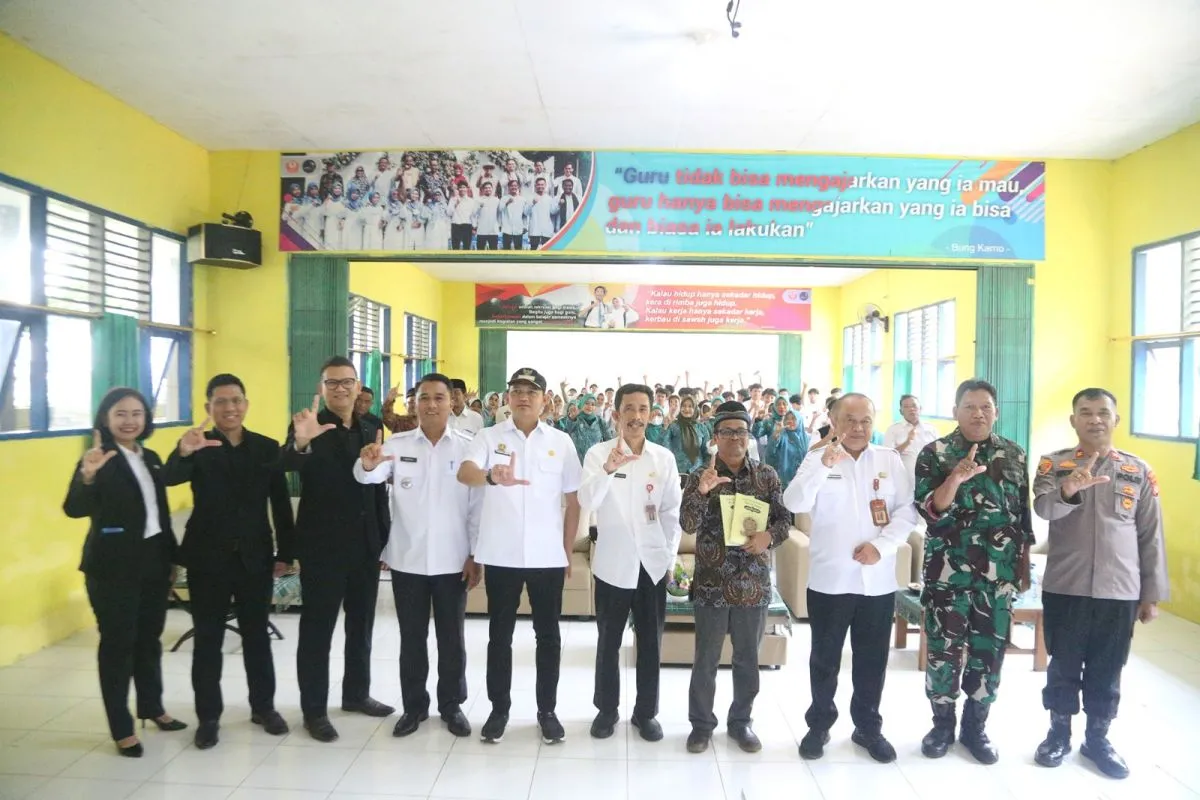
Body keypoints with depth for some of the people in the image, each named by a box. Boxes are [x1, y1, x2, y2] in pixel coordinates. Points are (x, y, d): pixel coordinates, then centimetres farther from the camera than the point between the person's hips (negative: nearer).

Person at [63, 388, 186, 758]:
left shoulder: (152, 459, 8)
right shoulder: (99, 459, -12)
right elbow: (74, 509, -26)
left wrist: (172, 558, 13)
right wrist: (87, 476, -45)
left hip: (153, 562, 6)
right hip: (113, 567, -6)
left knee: (149, 638, 17)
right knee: (118, 643, 4)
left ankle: (152, 708, 33)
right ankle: (121, 728, 16)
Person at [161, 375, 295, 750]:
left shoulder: (267, 447, 1)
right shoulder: (198, 447, -5)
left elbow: (281, 504, 3)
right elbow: (169, 479, -25)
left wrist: (285, 552, 0)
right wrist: (183, 452, -46)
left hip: (256, 558, 2)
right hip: (208, 558, -1)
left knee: (257, 635, 13)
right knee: (208, 639, 9)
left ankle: (263, 707, 28)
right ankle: (208, 716, 24)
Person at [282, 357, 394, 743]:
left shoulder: (371, 430, 7)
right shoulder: (309, 427, -8)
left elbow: (379, 488, 10)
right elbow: (287, 465, -28)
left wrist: (385, 539, 9)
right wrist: (300, 443, -50)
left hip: (366, 545, 6)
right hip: (323, 547, -5)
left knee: (361, 625, 17)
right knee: (317, 629, 6)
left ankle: (357, 693, 34)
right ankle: (314, 710, 19)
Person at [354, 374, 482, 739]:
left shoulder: (468, 447, -4)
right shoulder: (397, 444, -2)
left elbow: (478, 505, -2)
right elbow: (368, 476, -18)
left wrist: (475, 555, -5)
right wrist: (368, 464, -42)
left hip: (453, 560, -1)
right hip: (407, 559, 1)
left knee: (451, 637, 12)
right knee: (411, 637, 14)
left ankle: (451, 705, 28)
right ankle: (414, 705, 30)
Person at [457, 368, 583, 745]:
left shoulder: (561, 442, 3)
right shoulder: (489, 437, -1)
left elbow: (573, 500, 8)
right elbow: (464, 472, -20)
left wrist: (568, 551, 5)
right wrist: (492, 476, -42)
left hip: (548, 556, 1)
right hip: (501, 555, -1)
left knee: (548, 634, 11)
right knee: (500, 634, 12)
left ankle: (547, 710, 27)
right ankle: (499, 708, 28)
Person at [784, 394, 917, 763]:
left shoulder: (891, 460, 4)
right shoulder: (818, 459, -1)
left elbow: (907, 511, 0)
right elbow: (794, 504, -15)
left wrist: (882, 545, -15)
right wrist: (824, 465, -28)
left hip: (878, 580, 2)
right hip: (829, 579, -1)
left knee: (873, 658, 14)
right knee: (825, 657, 11)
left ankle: (868, 726, 32)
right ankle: (819, 724, 27)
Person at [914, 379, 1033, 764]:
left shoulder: (1015, 455, 5)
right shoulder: (935, 453, -5)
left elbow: (1024, 515, 11)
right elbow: (929, 511, -13)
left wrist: (1024, 563, 10)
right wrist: (956, 478, -28)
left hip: (999, 573, 3)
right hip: (948, 571, -2)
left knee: (990, 650, 9)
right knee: (943, 648, 5)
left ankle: (975, 726, 26)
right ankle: (942, 723, 23)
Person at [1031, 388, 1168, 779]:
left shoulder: (1140, 471, 3)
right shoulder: (1053, 464, -4)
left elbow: (1151, 536, 6)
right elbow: (1043, 508, -22)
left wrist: (1152, 594, 5)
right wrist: (1069, 490, -44)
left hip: (1120, 591, 2)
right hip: (1065, 588, -1)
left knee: (1107, 672, 13)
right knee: (1063, 666, 11)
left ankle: (1097, 739, 31)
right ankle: (1059, 733, 29)